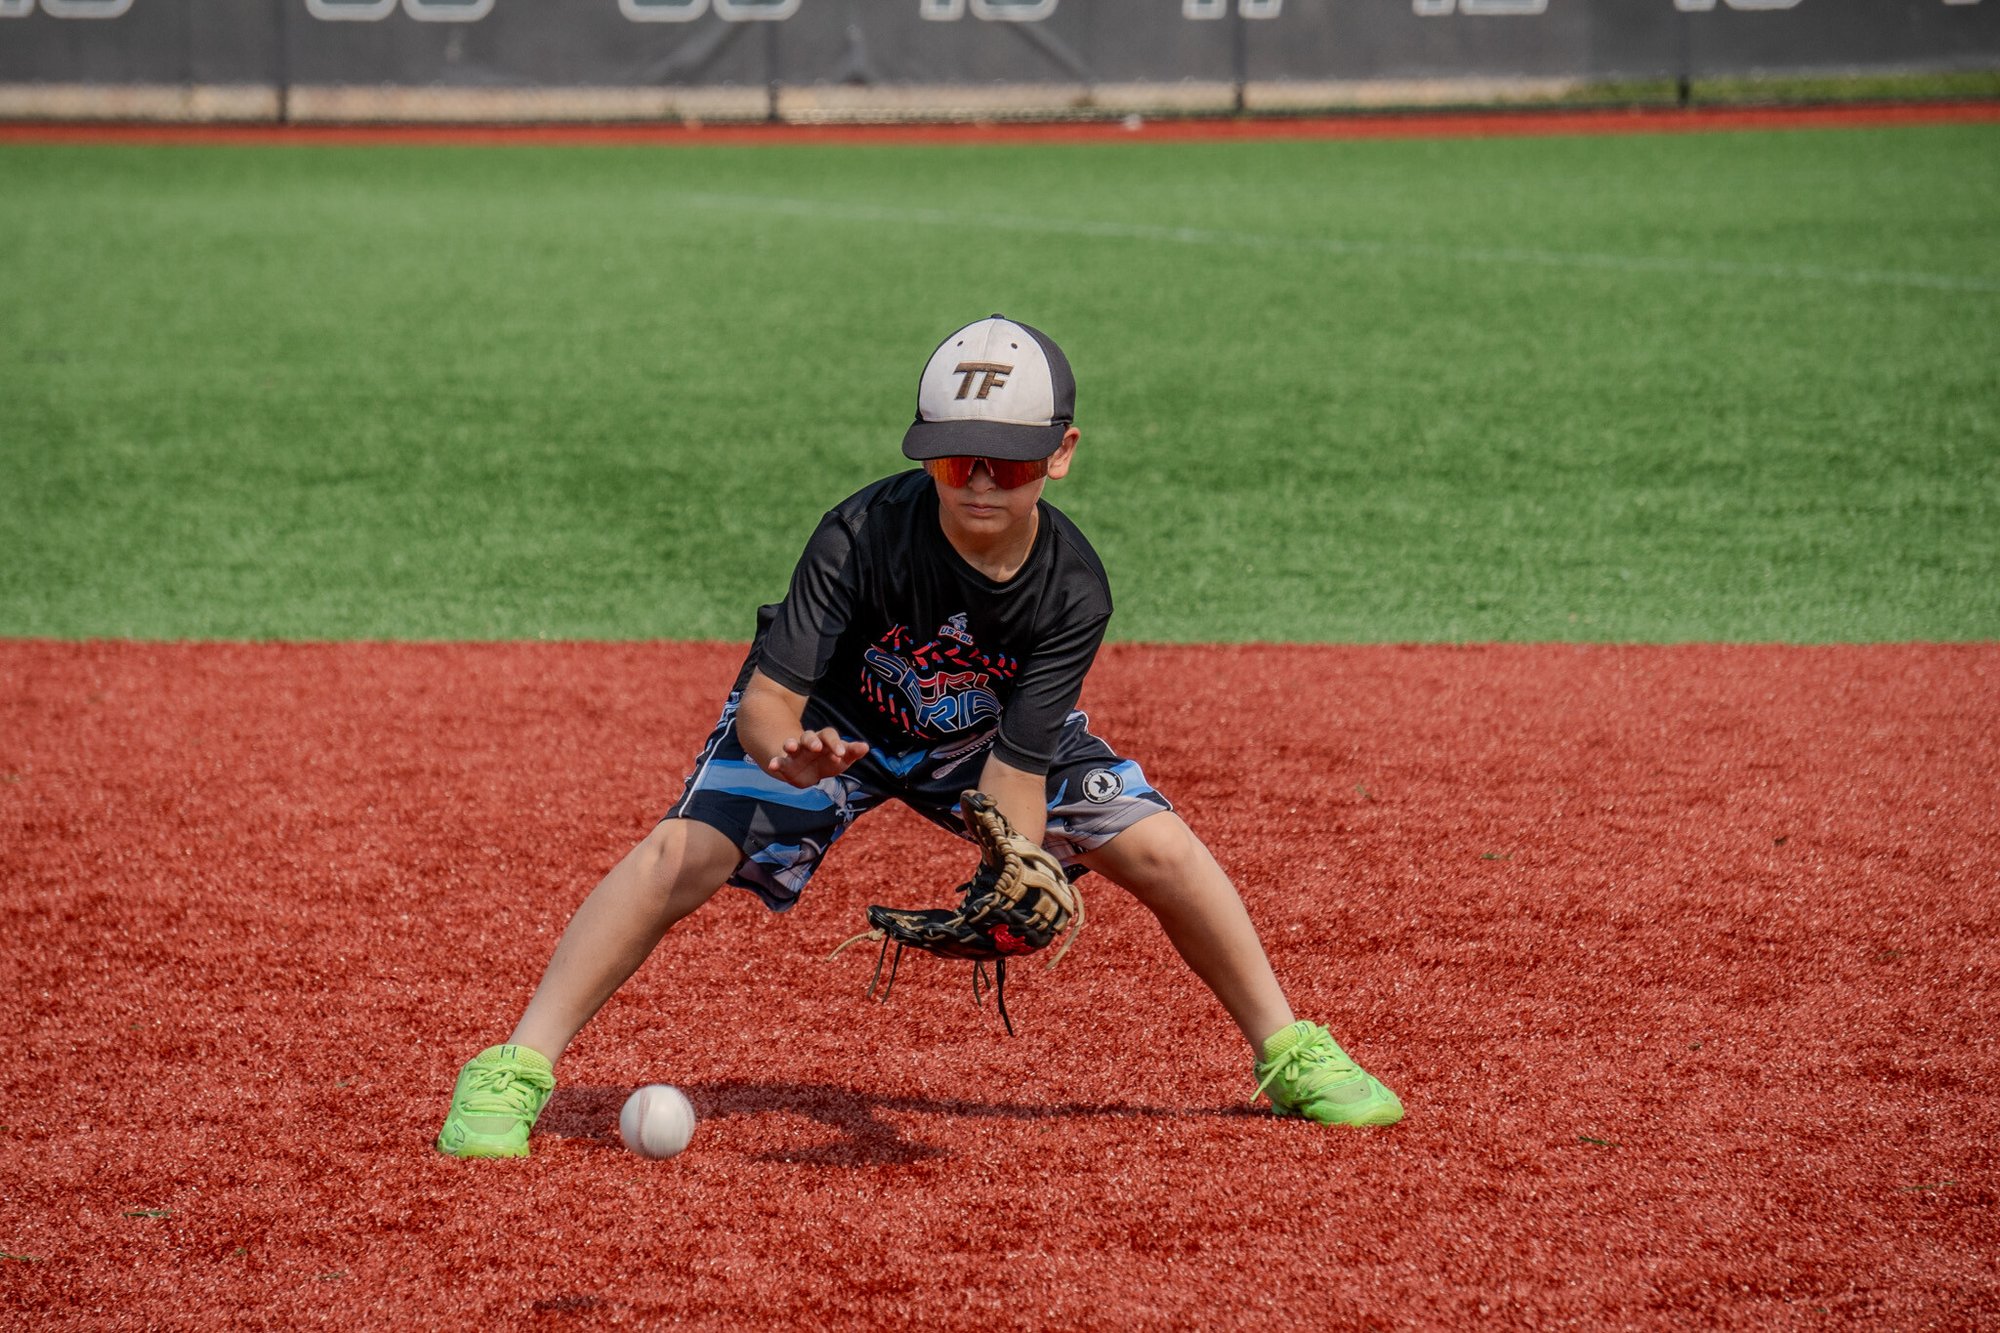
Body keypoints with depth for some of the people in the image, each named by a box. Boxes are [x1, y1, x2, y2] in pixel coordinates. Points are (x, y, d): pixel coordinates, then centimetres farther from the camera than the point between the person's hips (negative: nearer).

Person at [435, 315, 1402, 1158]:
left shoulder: (1070, 589, -27)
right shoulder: (863, 534, -34)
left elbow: (1019, 763, -30)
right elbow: (767, 700, -36)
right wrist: (785, 748, -61)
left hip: (983, 736, 3)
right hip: (829, 724, -3)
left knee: (1162, 849, -10)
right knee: (683, 850, -26)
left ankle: (1287, 1055, 11)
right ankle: (511, 1075, -20)